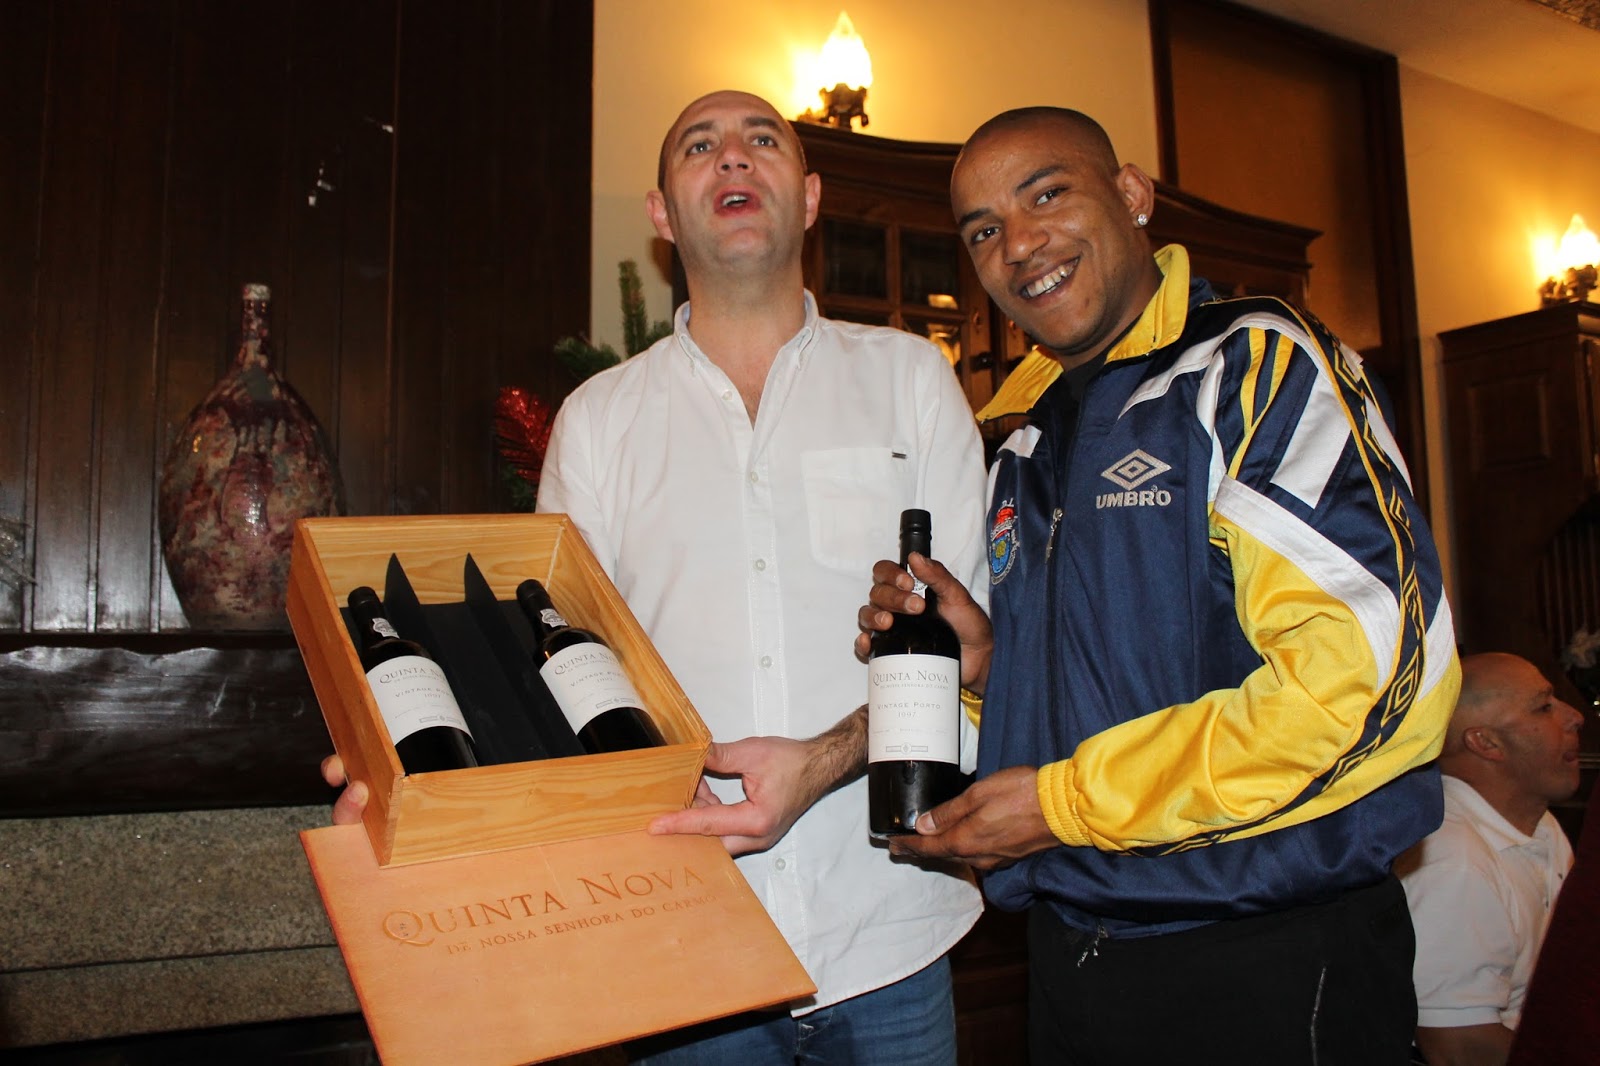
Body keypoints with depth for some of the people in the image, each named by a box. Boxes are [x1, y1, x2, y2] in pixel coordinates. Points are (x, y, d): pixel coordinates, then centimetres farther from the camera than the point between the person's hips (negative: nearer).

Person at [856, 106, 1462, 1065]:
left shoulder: (1257, 364, -12)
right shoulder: (1029, 452, 11)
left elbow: (1375, 670, -24)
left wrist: (1069, 801, -19)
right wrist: (985, 667, -3)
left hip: (1267, 969, -6)